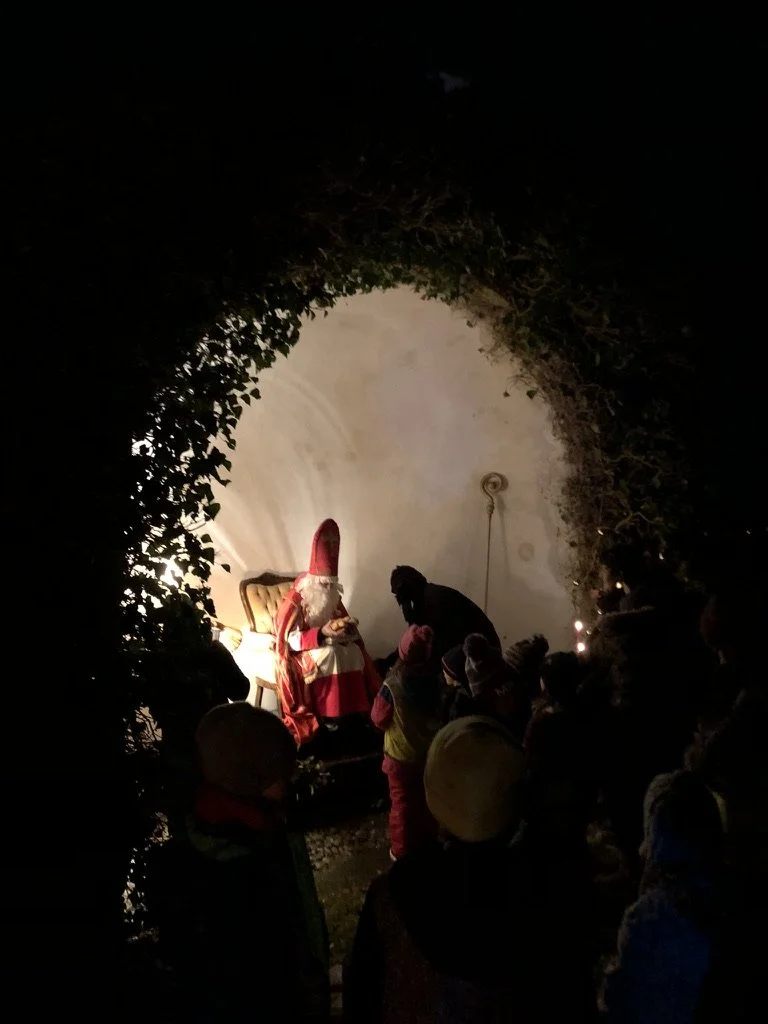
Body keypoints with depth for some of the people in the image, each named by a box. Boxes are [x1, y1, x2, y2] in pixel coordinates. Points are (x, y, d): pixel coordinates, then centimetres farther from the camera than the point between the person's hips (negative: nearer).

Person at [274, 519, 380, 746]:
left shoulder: (332, 596, 7)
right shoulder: (297, 597, -14)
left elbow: (341, 621, 16)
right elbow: (289, 639, -18)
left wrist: (347, 627, -8)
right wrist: (323, 633, -29)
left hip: (328, 643, 6)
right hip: (299, 651, -6)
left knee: (354, 653, -21)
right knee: (330, 655, -34)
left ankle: (352, 713, -18)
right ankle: (328, 720, -29)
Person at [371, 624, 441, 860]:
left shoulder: (392, 686, -25)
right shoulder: (434, 683, -15)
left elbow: (378, 720, -11)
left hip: (400, 755, -3)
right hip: (429, 753, 3)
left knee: (402, 802, 14)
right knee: (427, 800, 21)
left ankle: (402, 851, 28)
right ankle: (428, 845, 38)